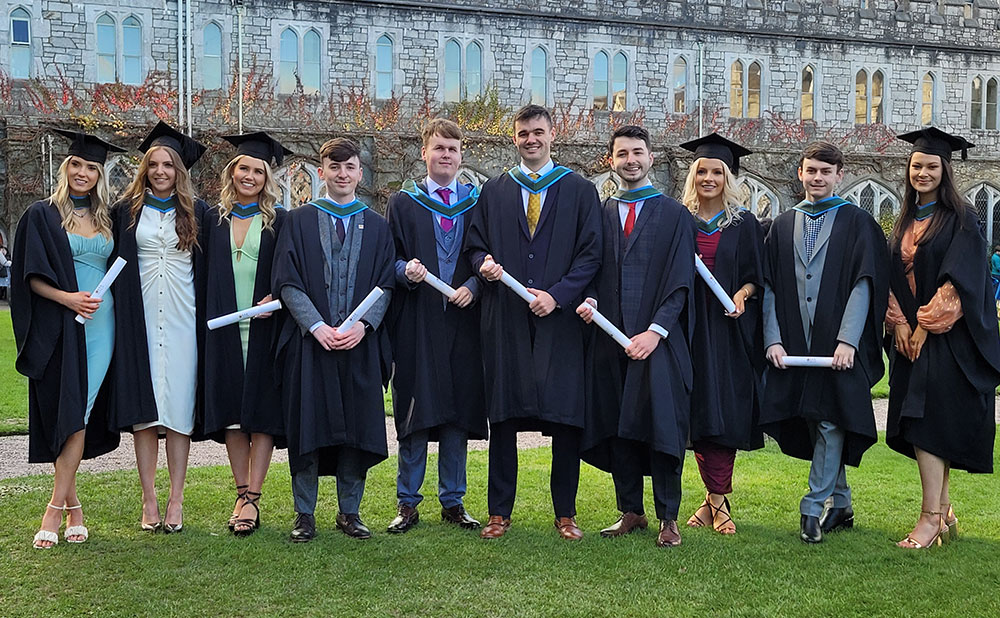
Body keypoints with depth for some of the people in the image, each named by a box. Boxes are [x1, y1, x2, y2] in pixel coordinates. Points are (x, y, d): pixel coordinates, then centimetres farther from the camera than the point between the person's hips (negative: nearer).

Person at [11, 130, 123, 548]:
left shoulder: (107, 220, 15)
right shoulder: (43, 215, 3)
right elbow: (31, 275, -3)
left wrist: (108, 299, 4)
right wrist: (67, 298, -17)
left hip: (101, 325, 3)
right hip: (60, 327, -3)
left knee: (80, 416, -2)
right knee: (67, 415, -2)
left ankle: (56, 508, 1)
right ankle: (73, 506, 9)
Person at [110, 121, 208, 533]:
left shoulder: (197, 213, 7)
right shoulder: (126, 211, 8)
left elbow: (208, 271, 8)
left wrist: (206, 320, 1)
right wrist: (122, 313, -1)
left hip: (182, 320, 0)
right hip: (139, 320, 1)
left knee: (179, 409, 0)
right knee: (143, 410, 1)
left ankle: (176, 502, 5)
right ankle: (149, 502, 9)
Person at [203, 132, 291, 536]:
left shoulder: (279, 221, 4)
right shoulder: (214, 219, 11)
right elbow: (205, 274, 13)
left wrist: (275, 299, -16)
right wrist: (212, 318, 5)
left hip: (264, 328, -2)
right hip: (224, 329, 3)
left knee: (261, 411, -3)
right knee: (231, 410, 3)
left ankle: (252, 498, 1)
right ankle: (242, 494, 13)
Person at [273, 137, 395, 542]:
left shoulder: (377, 225, 12)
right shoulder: (299, 221, 7)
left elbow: (386, 284, 5)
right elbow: (287, 282, -1)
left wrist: (363, 324, -11)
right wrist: (317, 325, -13)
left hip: (361, 342, 2)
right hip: (309, 340, -1)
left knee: (358, 426, 4)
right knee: (308, 425, 1)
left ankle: (350, 512, 16)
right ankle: (305, 514, 12)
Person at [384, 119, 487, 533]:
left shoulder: (479, 203, 12)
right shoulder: (402, 204, 8)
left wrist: (473, 285, -9)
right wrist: (406, 271, -16)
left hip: (463, 320, 2)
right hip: (416, 323, -1)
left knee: (458, 414, 6)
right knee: (415, 416, 0)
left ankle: (453, 502, 18)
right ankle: (407, 503, 11)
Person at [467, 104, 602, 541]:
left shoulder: (580, 191, 8)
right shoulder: (493, 192, 14)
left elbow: (591, 253, 1)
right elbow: (475, 246, 14)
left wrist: (557, 294, -11)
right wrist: (484, 263, -9)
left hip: (559, 317, -1)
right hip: (505, 320, 2)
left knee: (565, 416, 0)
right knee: (503, 416, 3)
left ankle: (565, 513, 13)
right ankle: (500, 512, 12)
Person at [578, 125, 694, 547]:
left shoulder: (674, 215, 5)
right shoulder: (600, 214, 13)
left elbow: (679, 281, -2)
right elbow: (592, 270, 15)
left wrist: (655, 331, -14)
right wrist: (590, 300, -8)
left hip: (658, 338, -3)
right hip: (611, 336, 3)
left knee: (661, 425, -3)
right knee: (617, 427, 6)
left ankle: (668, 518, 7)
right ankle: (630, 511, 17)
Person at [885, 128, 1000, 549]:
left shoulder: (960, 219, -5)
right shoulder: (905, 223, 14)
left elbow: (959, 280, -13)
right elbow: (893, 276, 12)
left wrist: (926, 325, -15)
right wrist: (899, 323, -3)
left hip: (947, 339, -6)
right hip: (911, 335, 6)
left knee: (929, 423, -13)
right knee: (929, 428, 8)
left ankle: (930, 518, -9)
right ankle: (944, 513, 17)